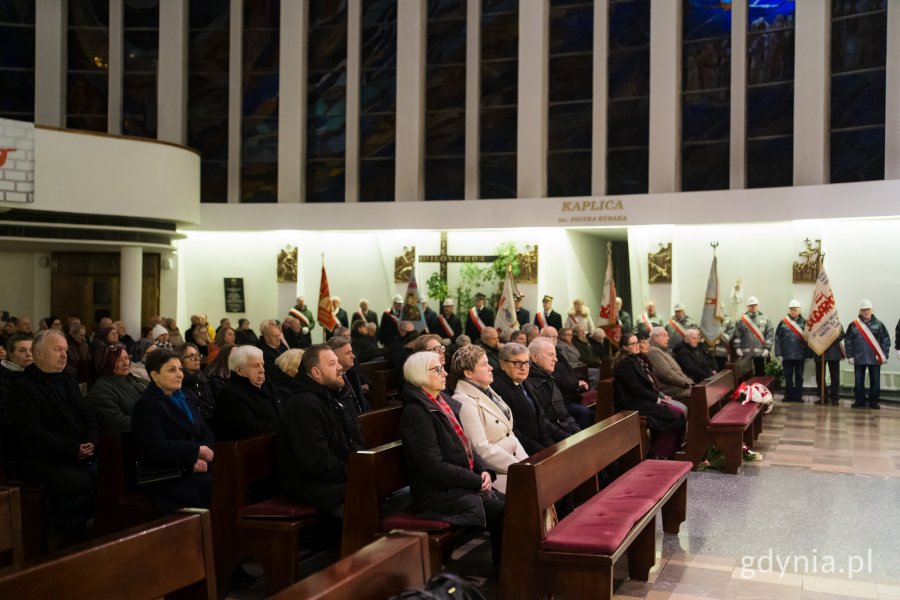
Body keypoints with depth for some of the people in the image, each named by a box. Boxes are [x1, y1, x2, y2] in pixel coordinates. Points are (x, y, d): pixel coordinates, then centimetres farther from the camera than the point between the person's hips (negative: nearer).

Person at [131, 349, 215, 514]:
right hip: (164, 480, -7)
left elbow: (207, 435, 15)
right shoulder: (146, 406, -2)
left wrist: (202, 459, -6)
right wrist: (197, 450, -12)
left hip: (194, 470, 7)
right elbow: (157, 447, -14)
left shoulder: (186, 401, 22)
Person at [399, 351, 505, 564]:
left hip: (465, 484, 8)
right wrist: (478, 481, -14)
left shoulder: (447, 403, 13)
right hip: (438, 493, -8)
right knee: (502, 512, -20)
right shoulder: (416, 412, -13)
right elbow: (435, 468, -17)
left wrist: (484, 471, 0)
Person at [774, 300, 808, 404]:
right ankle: (788, 396, 15)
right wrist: (779, 353, -4)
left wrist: (807, 354, -6)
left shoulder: (804, 323, 0)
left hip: (800, 355, -1)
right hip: (787, 355, 1)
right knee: (788, 376, 8)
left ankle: (798, 396, 15)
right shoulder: (783, 322, 2)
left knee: (799, 376, 8)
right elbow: (778, 338, 1)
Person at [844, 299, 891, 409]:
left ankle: (873, 402, 14)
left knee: (875, 381, 3)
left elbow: (886, 340, 2)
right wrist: (850, 356, -2)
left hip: (875, 359, 0)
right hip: (859, 359, 0)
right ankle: (859, 401, 15)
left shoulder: (878, 324, 2)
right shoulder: (853, 325, 2)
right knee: (858, 381, 5)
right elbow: (847, 341, 3)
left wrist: (884, 355, -6)